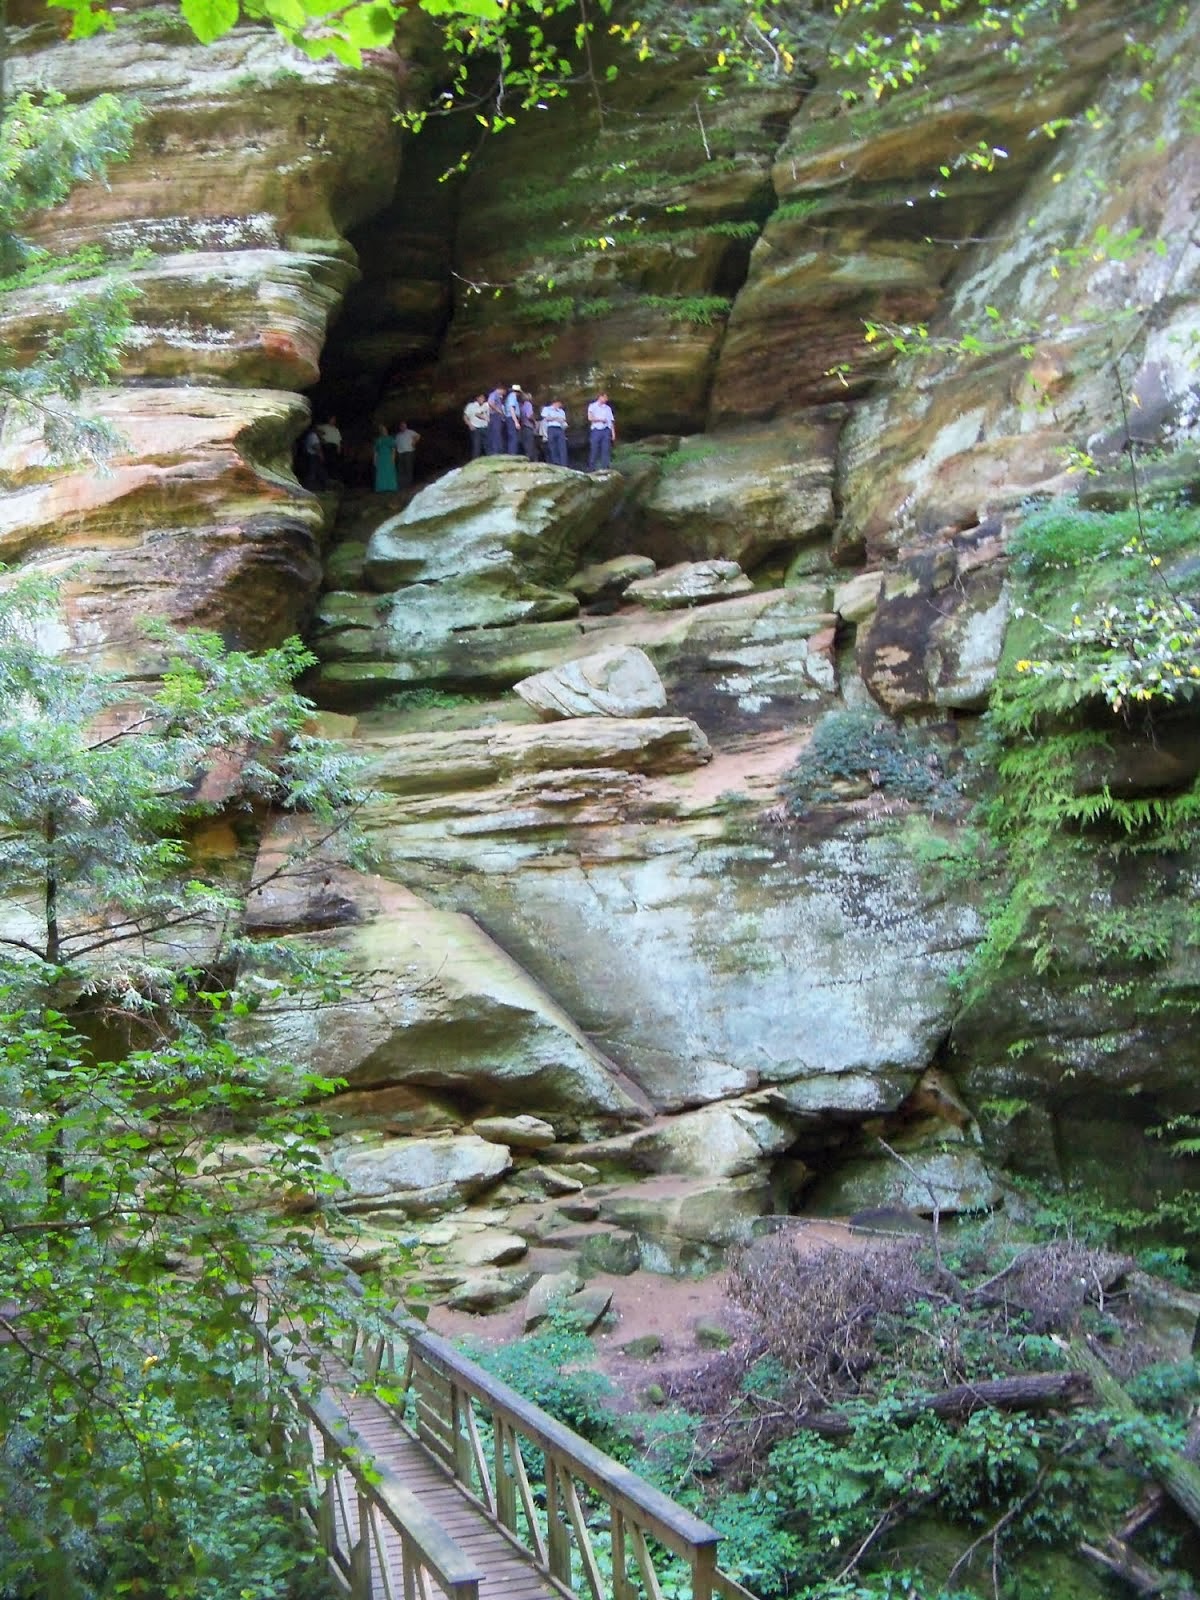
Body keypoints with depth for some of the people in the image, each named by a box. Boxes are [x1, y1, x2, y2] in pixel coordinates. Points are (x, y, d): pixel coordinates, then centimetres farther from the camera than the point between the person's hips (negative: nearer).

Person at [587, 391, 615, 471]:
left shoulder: (608, 408, 15)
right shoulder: (592, 406, 7)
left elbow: (611, 421, 12)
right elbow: (590, 418, -7)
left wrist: (613, 433, 4)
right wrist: (601, 419, -7)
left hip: (606, 430, 3)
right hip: (596, 430, -3)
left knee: (606, 450, -5)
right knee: (594, 450, -4)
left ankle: (605, 467, -5)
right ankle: (591, 469, -1)